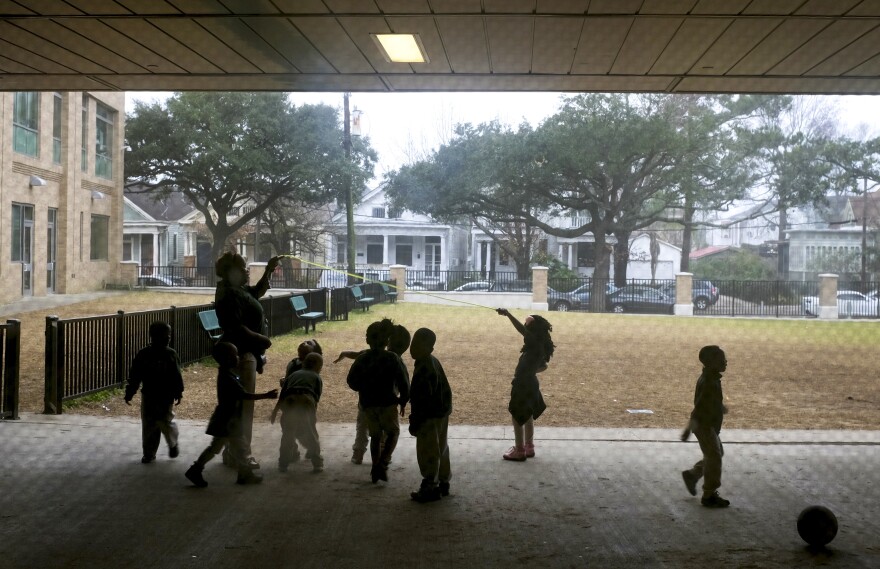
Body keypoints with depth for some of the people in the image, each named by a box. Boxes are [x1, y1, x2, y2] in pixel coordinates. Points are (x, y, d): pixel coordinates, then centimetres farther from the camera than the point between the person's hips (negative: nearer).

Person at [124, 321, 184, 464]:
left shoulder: (171, 355, -6)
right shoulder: (143, 355, 0)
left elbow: (176, 376, -2)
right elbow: (134, 376, 3)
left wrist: (178, 393, -2)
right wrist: (129, 393, 3)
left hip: (166, 397, -3)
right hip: (148, 396, 3)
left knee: (166, 422, -1)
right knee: (148, 426, 6)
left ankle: (173, 444, 28)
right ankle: (149, 453, 17)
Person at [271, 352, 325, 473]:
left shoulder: (293, 375, 30)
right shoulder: (316, 377, 24)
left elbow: (282, 395, 24)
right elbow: (316, 399, 17)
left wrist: (275, 412, 31)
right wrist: (314, 415, 28)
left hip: (289, 403, 2)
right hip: (306, 404, -2)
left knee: (287, 435, 18)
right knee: (311, 436, 15)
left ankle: (283, 464, 20)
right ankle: (317, 464, 16)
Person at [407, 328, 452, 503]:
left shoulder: (423, 369, -24)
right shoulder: (434, 362, 7)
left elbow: (422, 400, -24)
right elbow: (445, 390, 16)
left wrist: (414, 422, -18)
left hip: (429, 416, -10)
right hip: (441, 413, 10)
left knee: (427, 453, 0)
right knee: (441, 449, 18)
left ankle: (430, 488, 7)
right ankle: (443, 483, 29)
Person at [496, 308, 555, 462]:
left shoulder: (536, 344, -20)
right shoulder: (538, 346, 6)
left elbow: (522, 330, -37)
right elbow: (543, 365, 19)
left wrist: (508, 314, -43)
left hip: (523, 385, -9)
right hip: (529, 383, 10)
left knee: (517, 418, 1)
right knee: (527, 417, 19)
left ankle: (519, 451, 8)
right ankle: (529, 448, 29)